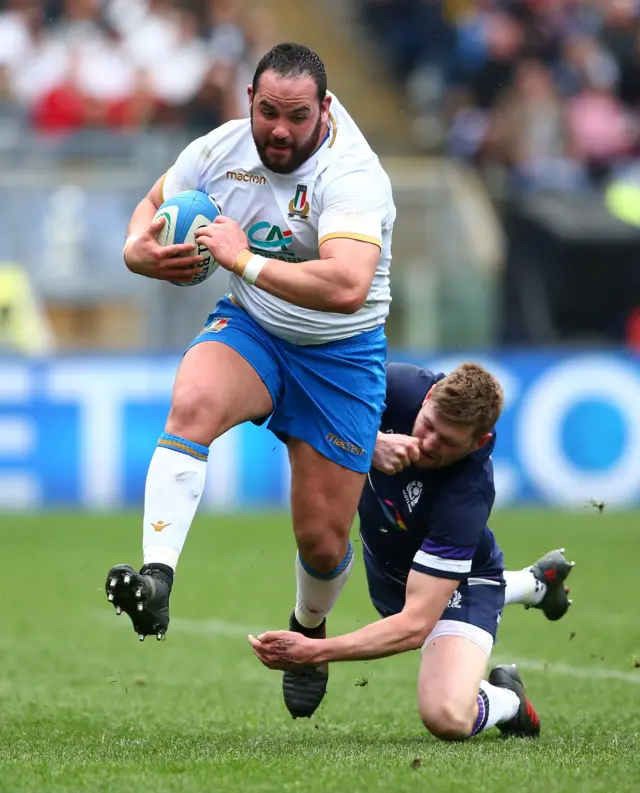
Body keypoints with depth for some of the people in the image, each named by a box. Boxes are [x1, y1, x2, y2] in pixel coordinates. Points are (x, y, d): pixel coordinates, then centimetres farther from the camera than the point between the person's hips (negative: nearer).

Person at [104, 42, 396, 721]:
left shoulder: (352, 175, -25)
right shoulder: (220, 149, -8)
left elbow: (348, 287, -40)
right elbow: (154, 205, 10)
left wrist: (247, 261, -39)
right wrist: (140, 248, -14)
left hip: (341, 354, -3)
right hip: (250, 331, 3)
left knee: (322, 538, 1)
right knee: (193, 402, -34)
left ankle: (309, 630, 37)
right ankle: (155, 577, -45)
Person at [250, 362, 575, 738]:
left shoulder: (466, 497, -41)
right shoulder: (400, 386, -29)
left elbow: (415, 624, -41)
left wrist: (316, 651, -47)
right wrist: (371, 441, -43)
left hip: (462, 580, -6)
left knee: (447, 717, -28)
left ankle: (505, 699, 9)